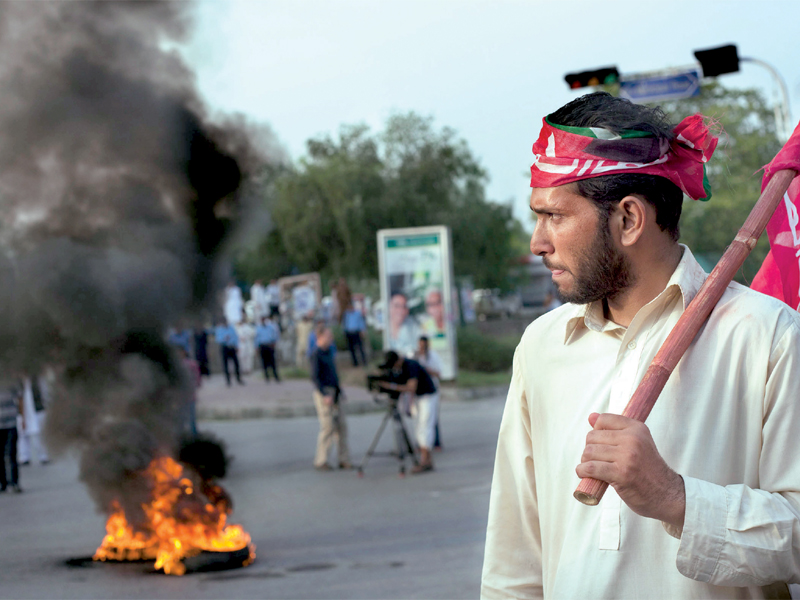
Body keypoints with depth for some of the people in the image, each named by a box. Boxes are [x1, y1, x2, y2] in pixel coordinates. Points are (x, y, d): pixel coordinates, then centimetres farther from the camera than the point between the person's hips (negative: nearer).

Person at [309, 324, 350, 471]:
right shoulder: (316, 354, -12)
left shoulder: (329, 351, 15)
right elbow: (315, 377, -17)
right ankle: (320, 461, 2)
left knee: (341, 426, 6)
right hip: (324, 393, -8)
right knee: (327, 427, -7)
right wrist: (325, 395, -22)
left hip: (334, 393, 8)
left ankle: (344, 460, 11)